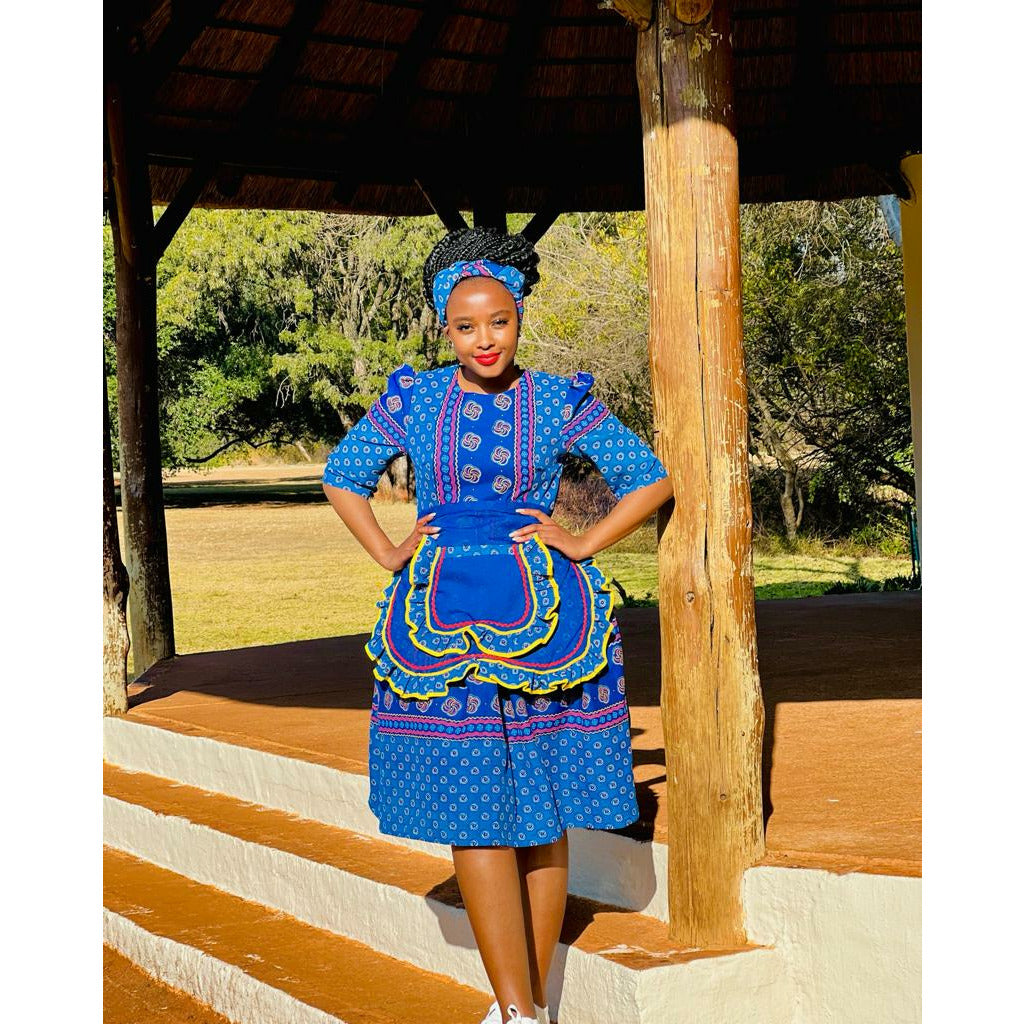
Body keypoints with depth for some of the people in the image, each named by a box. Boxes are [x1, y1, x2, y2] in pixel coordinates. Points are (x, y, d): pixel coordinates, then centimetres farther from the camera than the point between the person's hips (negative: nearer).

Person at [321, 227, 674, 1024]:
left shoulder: (563, 402, 2)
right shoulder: (413, 399, 5)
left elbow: (652, 481, 10)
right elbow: (342, 478, 19)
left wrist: (582, 545, 0)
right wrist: (390, 555, 7)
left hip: (544, 618, -1)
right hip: (443, 620, 1)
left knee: (543, 814, 4)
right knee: (472, 809, -5)